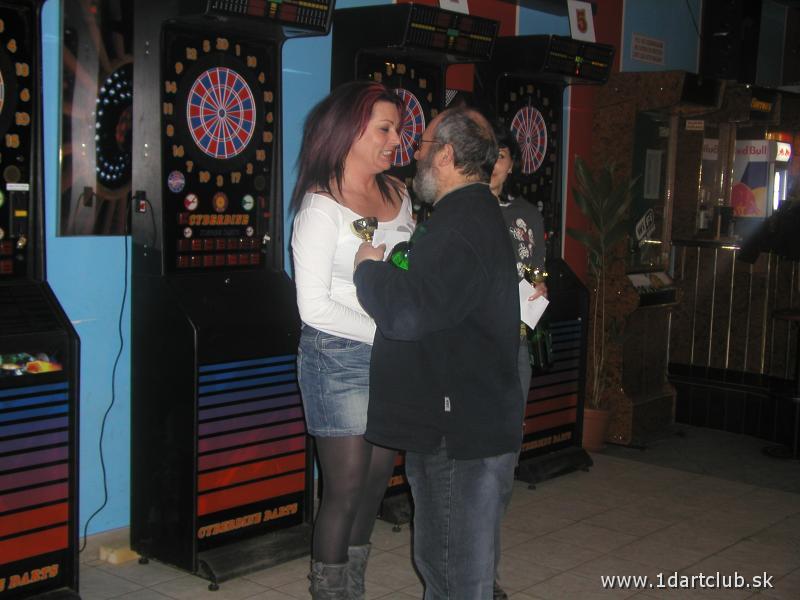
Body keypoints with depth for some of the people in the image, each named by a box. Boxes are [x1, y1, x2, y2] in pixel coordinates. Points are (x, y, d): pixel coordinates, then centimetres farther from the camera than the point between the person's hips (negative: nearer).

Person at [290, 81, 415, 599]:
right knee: (345, 486, 2)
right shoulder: (321, 208, -13)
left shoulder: (396, 194, 7)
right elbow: (315, 308, -17)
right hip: (340, 358, -7)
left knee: (378, 475, 15)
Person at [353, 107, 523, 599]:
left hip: (462, 436, -11)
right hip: (445, 428, 11)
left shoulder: (462, 224, -21)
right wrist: (382, 268, 16)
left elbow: (408, 312, -29)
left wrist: (370, 267, -11)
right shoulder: (473, 213, 16)